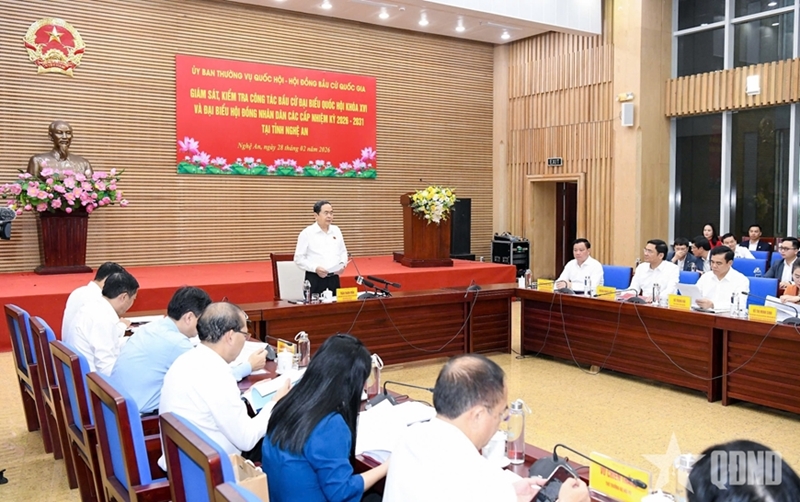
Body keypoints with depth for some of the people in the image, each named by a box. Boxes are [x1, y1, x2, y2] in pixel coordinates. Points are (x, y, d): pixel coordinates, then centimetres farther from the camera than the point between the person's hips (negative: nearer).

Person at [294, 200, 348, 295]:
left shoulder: (336, 230, 12)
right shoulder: (307, 233, -4)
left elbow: (343, 252, 19)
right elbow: (299, 258, -6)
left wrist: (342, 264, -2)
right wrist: (315, 268, -19)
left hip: (334, 278, 5)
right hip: (315, 279, -4)